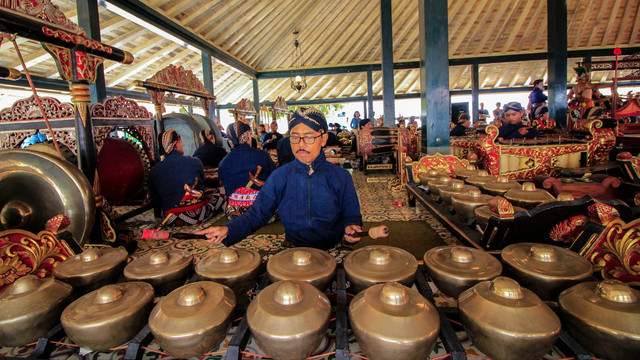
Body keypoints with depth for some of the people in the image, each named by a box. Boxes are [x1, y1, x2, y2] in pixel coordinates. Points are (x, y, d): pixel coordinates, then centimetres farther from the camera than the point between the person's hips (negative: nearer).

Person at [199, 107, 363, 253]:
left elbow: (352, 216, 6)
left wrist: (351, 227, -18)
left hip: (333, 252, -1)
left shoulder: (340, 177, 1)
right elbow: (257, 214, 5)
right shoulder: (280, 177, 3)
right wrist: (228, 229, -12)